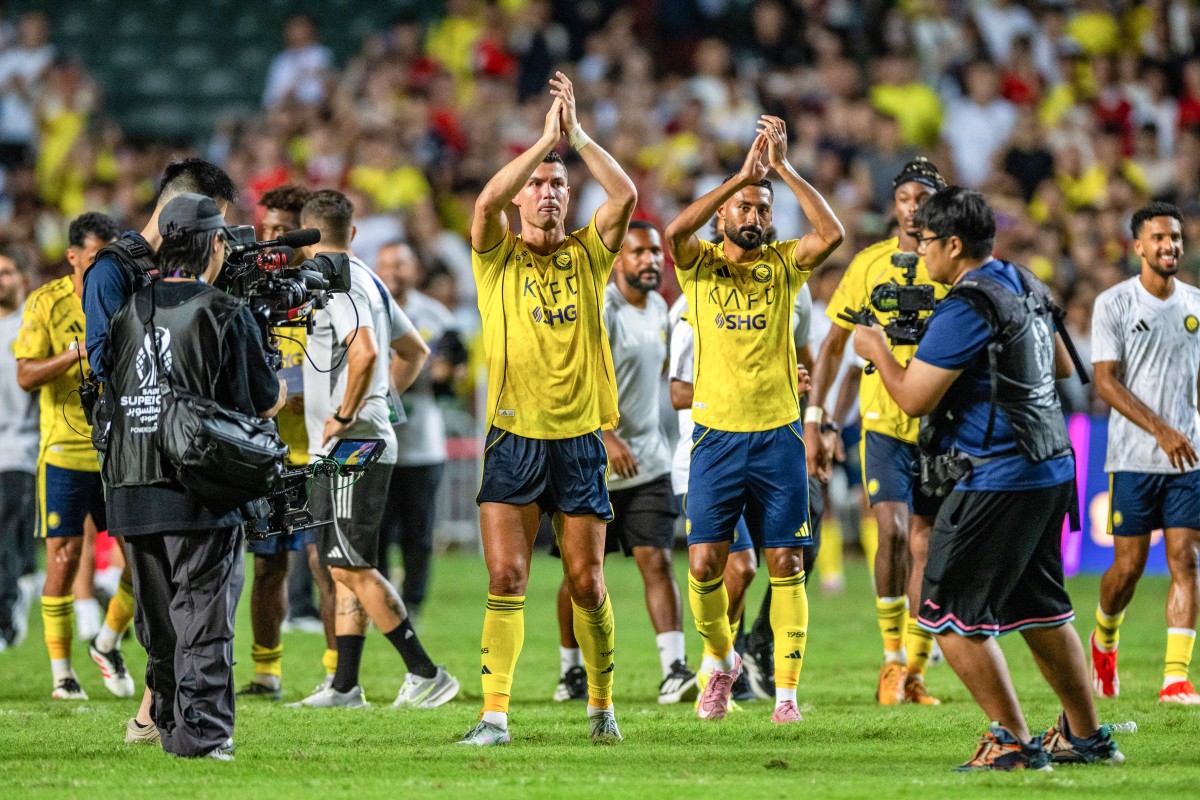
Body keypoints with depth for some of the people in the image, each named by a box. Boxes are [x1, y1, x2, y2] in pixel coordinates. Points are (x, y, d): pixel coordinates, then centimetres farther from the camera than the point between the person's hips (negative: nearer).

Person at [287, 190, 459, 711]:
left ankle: (425, 673, -9)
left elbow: (365, 352, -30)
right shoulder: (366, 281, 16)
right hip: (344, 451, 10)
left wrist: (344, 415, -20)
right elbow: (415, 350, 26)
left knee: (352, 567, -9)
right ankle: (345, 686, 13)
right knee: (343, 568, 11)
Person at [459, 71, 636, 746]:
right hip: (513, 438, -1)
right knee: (506, 578, -9)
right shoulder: (497, 258, 3)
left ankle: (602, 706, 21)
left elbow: (626, 196, -9)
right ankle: (495, 715, -10)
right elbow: (486, 202, -17)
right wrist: (546, 139, -16)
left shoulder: (587, 256, 7)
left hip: (578, 436, 1)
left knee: (587, 582, 5)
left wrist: (577, 134, -10)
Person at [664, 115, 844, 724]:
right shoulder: (700, 264, 3)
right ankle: (721, 659, 22)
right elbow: (675, 232, -19)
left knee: (785, 564, -1)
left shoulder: (783, 264, 6)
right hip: (716, 435, -1)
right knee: (704, 563, -4)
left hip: (778, 434, 1)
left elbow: (832, 233, -13)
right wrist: (742, 173, -20)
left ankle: (786, 690, 3)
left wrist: (782, 167, -14)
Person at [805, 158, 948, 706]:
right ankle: (891, 660, -4)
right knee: (892, 532, -17)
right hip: (883, 420, -1)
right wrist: (813, 421, 1)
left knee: (924, 546, 3)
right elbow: (833, 345, 7)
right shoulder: (870, 264, 1)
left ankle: (914, 672, 13)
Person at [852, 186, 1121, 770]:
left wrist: (876, 350, 2)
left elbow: (914, 399, -15)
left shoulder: (966, 310, -18)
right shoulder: (1024, 285, 12)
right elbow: (1062, 366, 26)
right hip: (1052, 470, 10)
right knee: (1039, 609, 20)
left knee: (949, 613, -3)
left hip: (997, 480, -10)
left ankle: (1014, 743, -5)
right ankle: (1086, 736, 26)